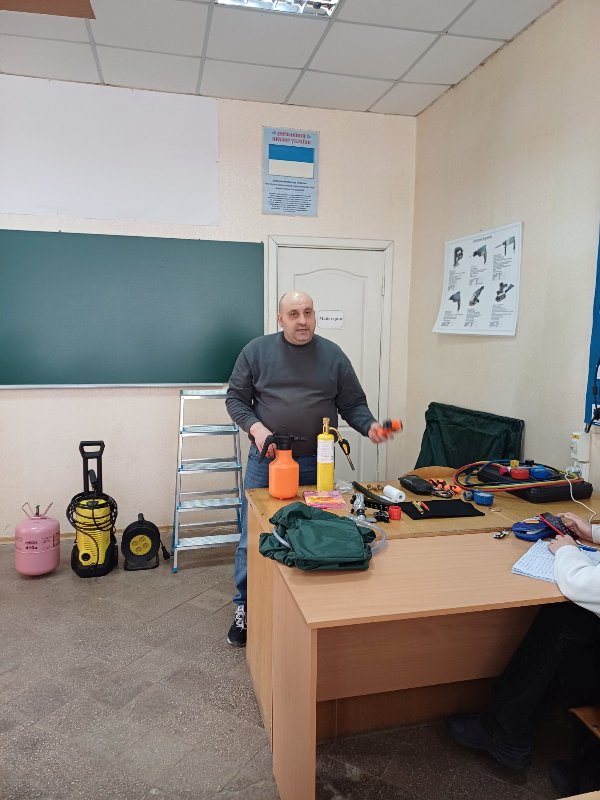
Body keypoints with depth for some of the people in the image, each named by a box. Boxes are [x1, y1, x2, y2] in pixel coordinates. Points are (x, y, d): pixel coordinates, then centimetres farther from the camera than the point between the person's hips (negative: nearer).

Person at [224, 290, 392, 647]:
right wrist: (256, 427, -15)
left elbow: (353, 403, 6)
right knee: (253, 538, 6)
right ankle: (245, 608, 25)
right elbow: (236, 399, 2)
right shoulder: (257, 351, -1)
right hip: (266, 460, -1)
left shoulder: (333, 355, 3)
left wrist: (370, 425, -13)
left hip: (316, 463, 1)